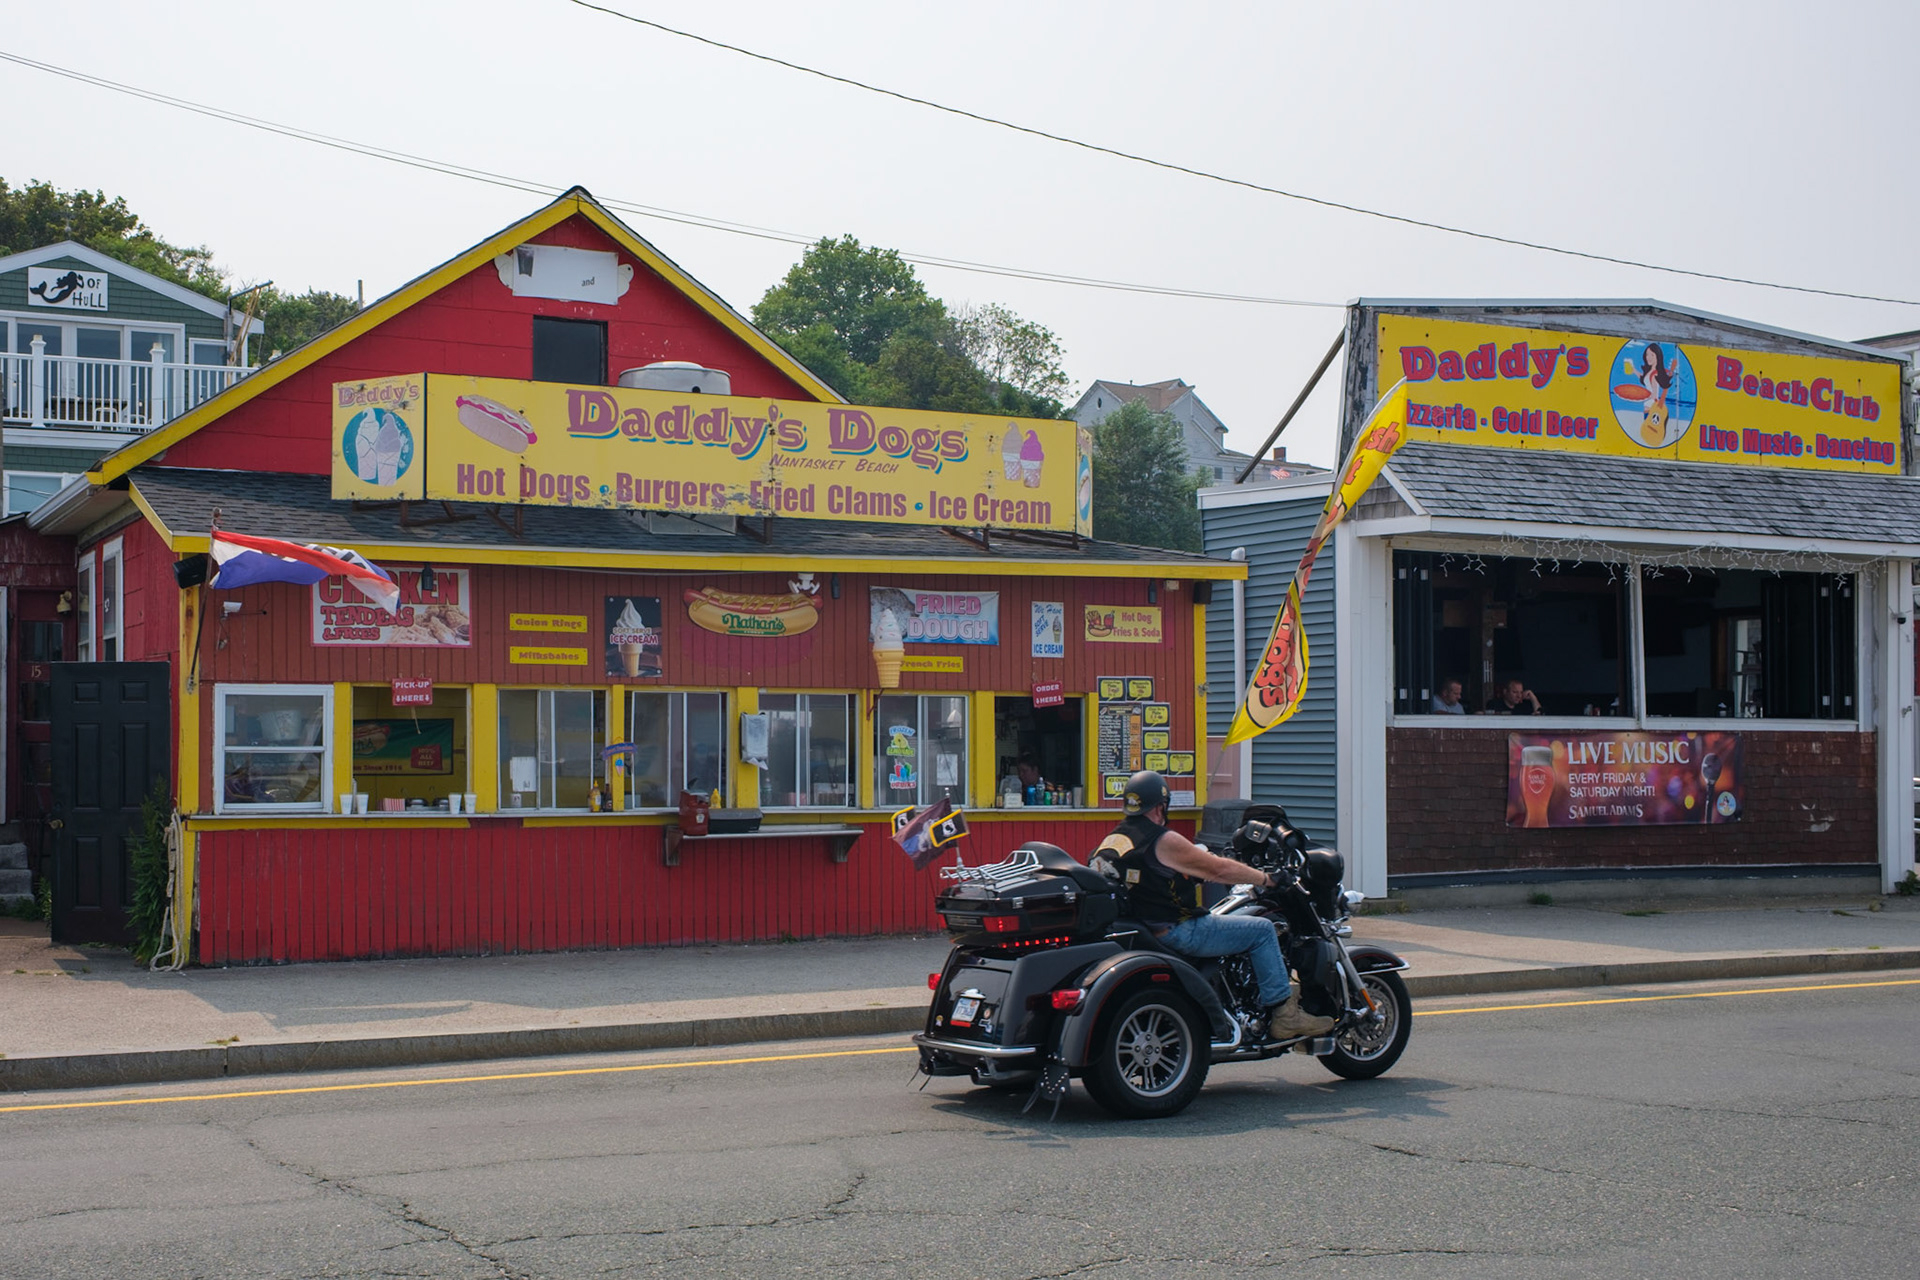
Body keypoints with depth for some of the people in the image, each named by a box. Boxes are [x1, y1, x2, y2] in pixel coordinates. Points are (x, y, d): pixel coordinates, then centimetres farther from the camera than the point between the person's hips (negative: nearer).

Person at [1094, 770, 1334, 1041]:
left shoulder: (1111, 841, 8)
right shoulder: (1162, 841, -17)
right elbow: (1219, 869, -12)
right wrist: (1265, 878, 2)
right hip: (1174, 933, -10)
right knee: (1262, 930, -3)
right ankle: (1284, 1014, -2)